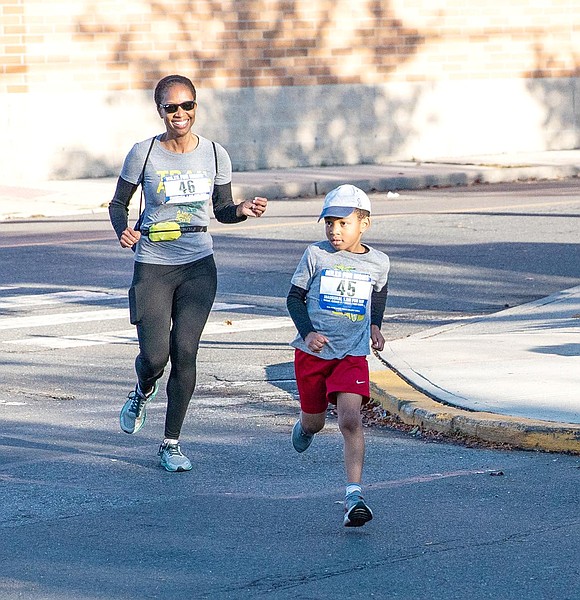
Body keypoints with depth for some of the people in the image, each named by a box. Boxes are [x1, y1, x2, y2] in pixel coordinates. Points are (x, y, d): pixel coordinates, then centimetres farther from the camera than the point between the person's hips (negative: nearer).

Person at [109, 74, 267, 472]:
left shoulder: (215, 154, 0)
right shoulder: (144, 153, -7)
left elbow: (222, 210, 11)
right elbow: (119, 203, 4)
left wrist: (244, 210, -11)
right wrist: (123, 231, -17)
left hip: (198, 266, 2)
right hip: (153, 266, -2)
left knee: (185, 351, -5)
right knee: (155, 356, -7)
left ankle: (172, 443, 10)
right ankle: (143, 392, 32)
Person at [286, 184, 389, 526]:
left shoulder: (378, 263, 0)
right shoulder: (316, 255, -4)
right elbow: (295, 297, 1)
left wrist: (375, 326, 8)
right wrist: (307, 332, -14)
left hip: (352, 354, -1)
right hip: (313, 352, 1)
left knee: (351, 420, -20)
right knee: (314, 421, 16)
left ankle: (354, 496, -21)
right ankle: (305, 427, 56)